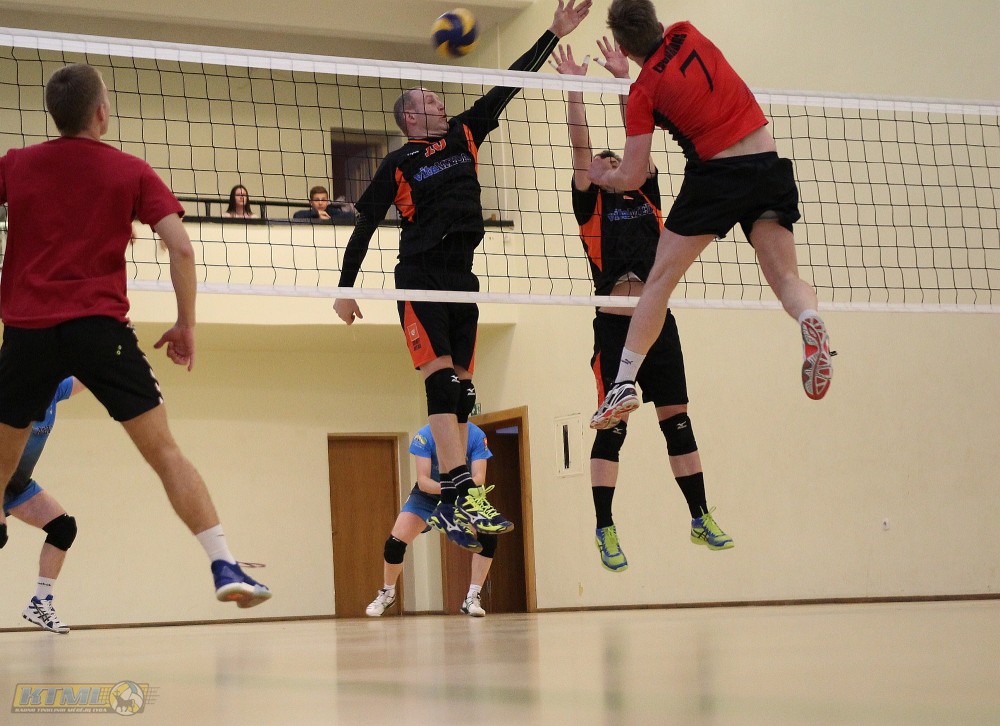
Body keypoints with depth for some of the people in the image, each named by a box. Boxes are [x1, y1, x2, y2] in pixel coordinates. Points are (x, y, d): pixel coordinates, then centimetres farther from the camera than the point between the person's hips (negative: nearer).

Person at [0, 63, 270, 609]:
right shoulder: (131, 172, 5)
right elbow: (181, 247, -3)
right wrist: (185, 325, 5)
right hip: (100, 327, -2)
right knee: (164, 451, -1)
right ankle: (224, 567, -11)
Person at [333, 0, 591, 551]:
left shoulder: (463, 136, 13)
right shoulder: (398, 164, 0)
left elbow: (509, 86, 14)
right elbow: (364, 228, 4)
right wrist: (345, 288, 2)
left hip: (462, 279, 6)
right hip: (420, 281, -6)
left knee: (460, 388, 3)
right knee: (440, 380, -18)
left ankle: (452, 504, 6)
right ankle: (462, 496, -27)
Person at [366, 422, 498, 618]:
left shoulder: (477, 436, -22)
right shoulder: (425, 436, -25)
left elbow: (479, 477, -27)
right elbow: (422, 481, -28)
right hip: (428, 494, -1)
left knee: (488, 535, -24)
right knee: (396, 541, -13)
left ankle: (472, 599, -13)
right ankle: (387, 593, 16)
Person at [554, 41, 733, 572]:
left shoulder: (646, 197, 16)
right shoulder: (592, 205, 7)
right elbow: (580, 147, -1)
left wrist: (623, 79, 12)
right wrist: (574, 88, -3)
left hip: (659, 321, 4)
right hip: (615, 324, -4)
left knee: (678, 421, 7)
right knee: (612, 427, -4)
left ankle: (701, 520, 13)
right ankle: (605, 532, 1)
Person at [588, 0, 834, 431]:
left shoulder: (643, 91, -4)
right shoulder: (688, 35, 8)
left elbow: (631, 178, -1)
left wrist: (602, 175, 18)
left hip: (717, 173, -4)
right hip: (770, 167, 4)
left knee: (660, 280, 6)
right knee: (786, 278, 0)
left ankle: (624, 384, 5)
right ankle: (810, 319, -34)